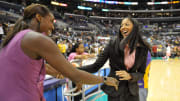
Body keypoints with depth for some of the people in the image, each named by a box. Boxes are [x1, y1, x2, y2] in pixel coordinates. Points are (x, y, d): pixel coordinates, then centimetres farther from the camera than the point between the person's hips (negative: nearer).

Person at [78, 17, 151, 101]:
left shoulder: (142, 48, -7)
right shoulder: (113, 44, -12)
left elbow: (141, 73, 1)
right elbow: (96, 66, -14)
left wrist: (130, 76, -20)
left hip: (132, 92, 2)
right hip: (114, 91, -1)